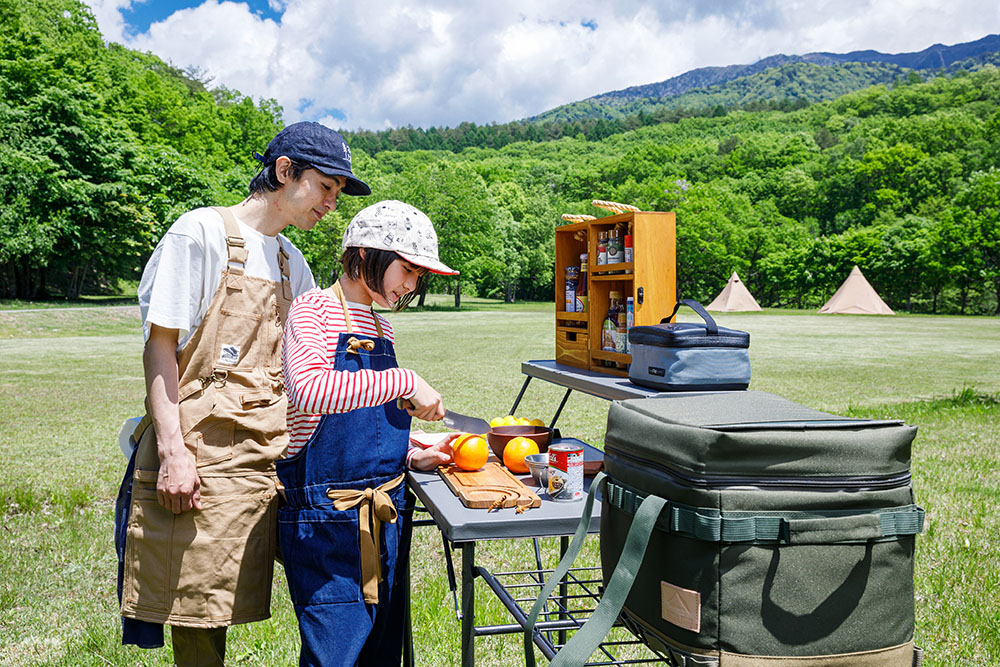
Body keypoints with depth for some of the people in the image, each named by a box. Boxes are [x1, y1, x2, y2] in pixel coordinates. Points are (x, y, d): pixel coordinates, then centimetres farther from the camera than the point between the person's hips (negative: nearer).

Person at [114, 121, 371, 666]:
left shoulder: (291, 263, 14)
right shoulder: (202, 231, -6)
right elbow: (161, 344, -8)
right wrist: (173, 451, -15)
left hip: (263, 456, 6)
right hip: (199, 452, -6)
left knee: (223, 601, 9)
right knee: (194, 605, 1)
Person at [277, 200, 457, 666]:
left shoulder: (380, 327, 15)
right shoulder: (314, 309, -7)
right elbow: (309, 390, -28)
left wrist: (413, 457, 7)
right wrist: (404, 381, -25)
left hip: (386, 514, 8)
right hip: (327, 516, -7)